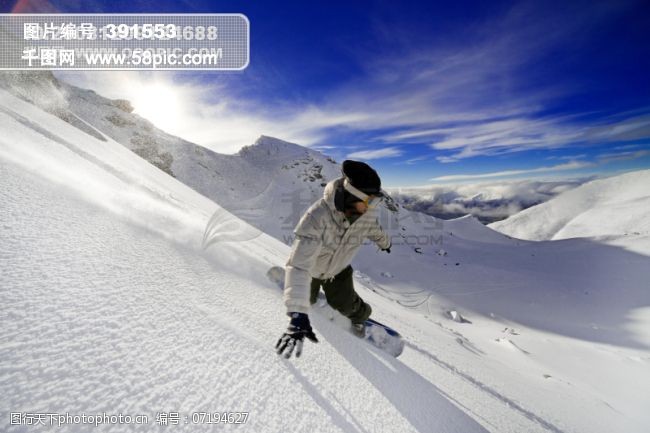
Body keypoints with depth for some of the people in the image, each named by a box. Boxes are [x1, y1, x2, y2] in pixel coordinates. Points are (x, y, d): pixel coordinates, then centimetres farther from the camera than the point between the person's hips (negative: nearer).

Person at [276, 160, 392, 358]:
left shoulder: (367, 215, -28)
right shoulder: (317, 216, -46)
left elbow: (375, 230, -1)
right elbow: (299, 264, -50)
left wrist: (385, 243, 22)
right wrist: (298, 314, -55)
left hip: (338, 268, 2)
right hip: (311, 267, -2)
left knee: (344, 304, 1)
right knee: (309, 299, 20)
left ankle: (360, 316, 37)